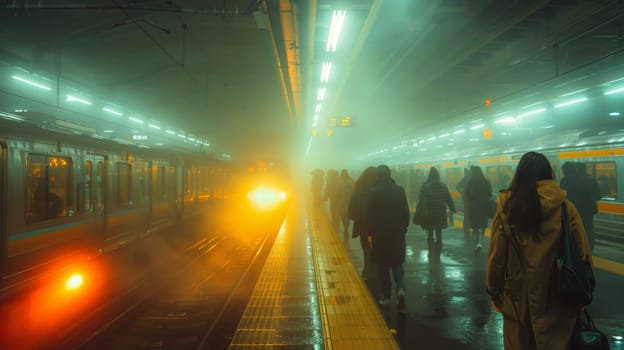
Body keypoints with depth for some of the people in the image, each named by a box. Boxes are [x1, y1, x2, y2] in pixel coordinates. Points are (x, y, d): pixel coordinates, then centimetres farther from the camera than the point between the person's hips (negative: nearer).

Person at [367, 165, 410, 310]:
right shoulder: (399, 190, -4)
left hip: (380, 234, -2)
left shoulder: (373, 192, -11)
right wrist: (403, 228, 12)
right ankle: (401, 289, -7)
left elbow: (369, 215, -8)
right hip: (398, 234, 2)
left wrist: (372, 231, 5)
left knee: (383, 266, 11)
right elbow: (406, 212, -1)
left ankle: (386, 296, 16)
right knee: (397, 264, 14)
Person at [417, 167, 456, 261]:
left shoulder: (425, 186, -10)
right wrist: (453, 209, 12)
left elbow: (421, 201, -6)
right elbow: (449, 200, 0)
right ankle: (437, 255, 13)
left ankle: (432, 254, 8)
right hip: (440, 214, 2)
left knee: (430, 235, 13)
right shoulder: (443, 186, -3)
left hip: (428, 214, -2)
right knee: (439, 235, 11)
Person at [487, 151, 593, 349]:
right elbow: (583, 254, -5)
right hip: (556, 298, 0)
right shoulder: (565, 207, -9)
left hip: (519, 296, 0)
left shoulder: (507, 207, -11)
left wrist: (494, 292, 5)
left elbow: (496, 255, -8)